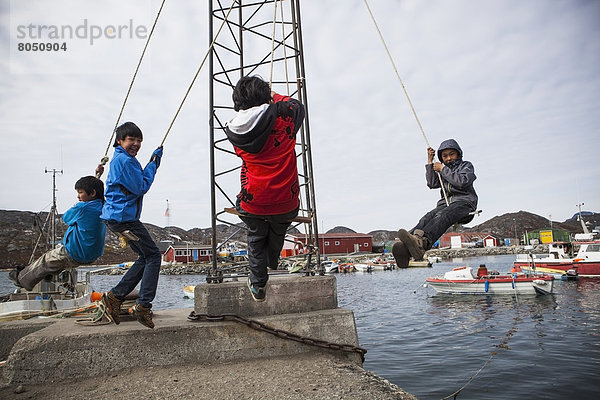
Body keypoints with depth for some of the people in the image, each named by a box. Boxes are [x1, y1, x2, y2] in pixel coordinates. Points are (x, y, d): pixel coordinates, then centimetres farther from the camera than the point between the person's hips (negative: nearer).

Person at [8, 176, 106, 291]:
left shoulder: (82, 208, -23)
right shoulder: (103, 208, 0)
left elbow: (65, 218, -5)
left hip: (76, 255, -8)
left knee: (46, 260, 16)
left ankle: (21, 279, 37)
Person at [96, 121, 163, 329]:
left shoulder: (118, 159, 20)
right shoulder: (125, 160, -14)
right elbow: (141, 187, -16)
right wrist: (153, 164, -7)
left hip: (116, 216, 11)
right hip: (123, 216, -11)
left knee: (146, 257, 13)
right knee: (153, 256, -7)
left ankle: (114, 296, 15)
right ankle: (143, 305, -7)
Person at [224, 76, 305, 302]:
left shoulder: (234, 130, -6)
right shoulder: (283, 115, -12)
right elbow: (298, 106, 11)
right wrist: (276, 97, 26)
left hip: (253, 203, 0)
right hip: (285, 201, 0)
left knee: (255, 239, 25)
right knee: (277, 235, 29)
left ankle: (258, 285, 28)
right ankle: (272, 265, 55)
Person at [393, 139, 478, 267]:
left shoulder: (466, 166, 15)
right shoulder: (443, 170, 29)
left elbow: (462, 182, -7)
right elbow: (432, 184, 11)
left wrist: (443, 169, -2)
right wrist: (430, 162, 9)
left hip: (464, 202, -4)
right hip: (446, 203, 4)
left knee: (443, 217, -38)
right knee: (427, 218, -30)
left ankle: (421, 243, -68)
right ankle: (406, 247, -60)